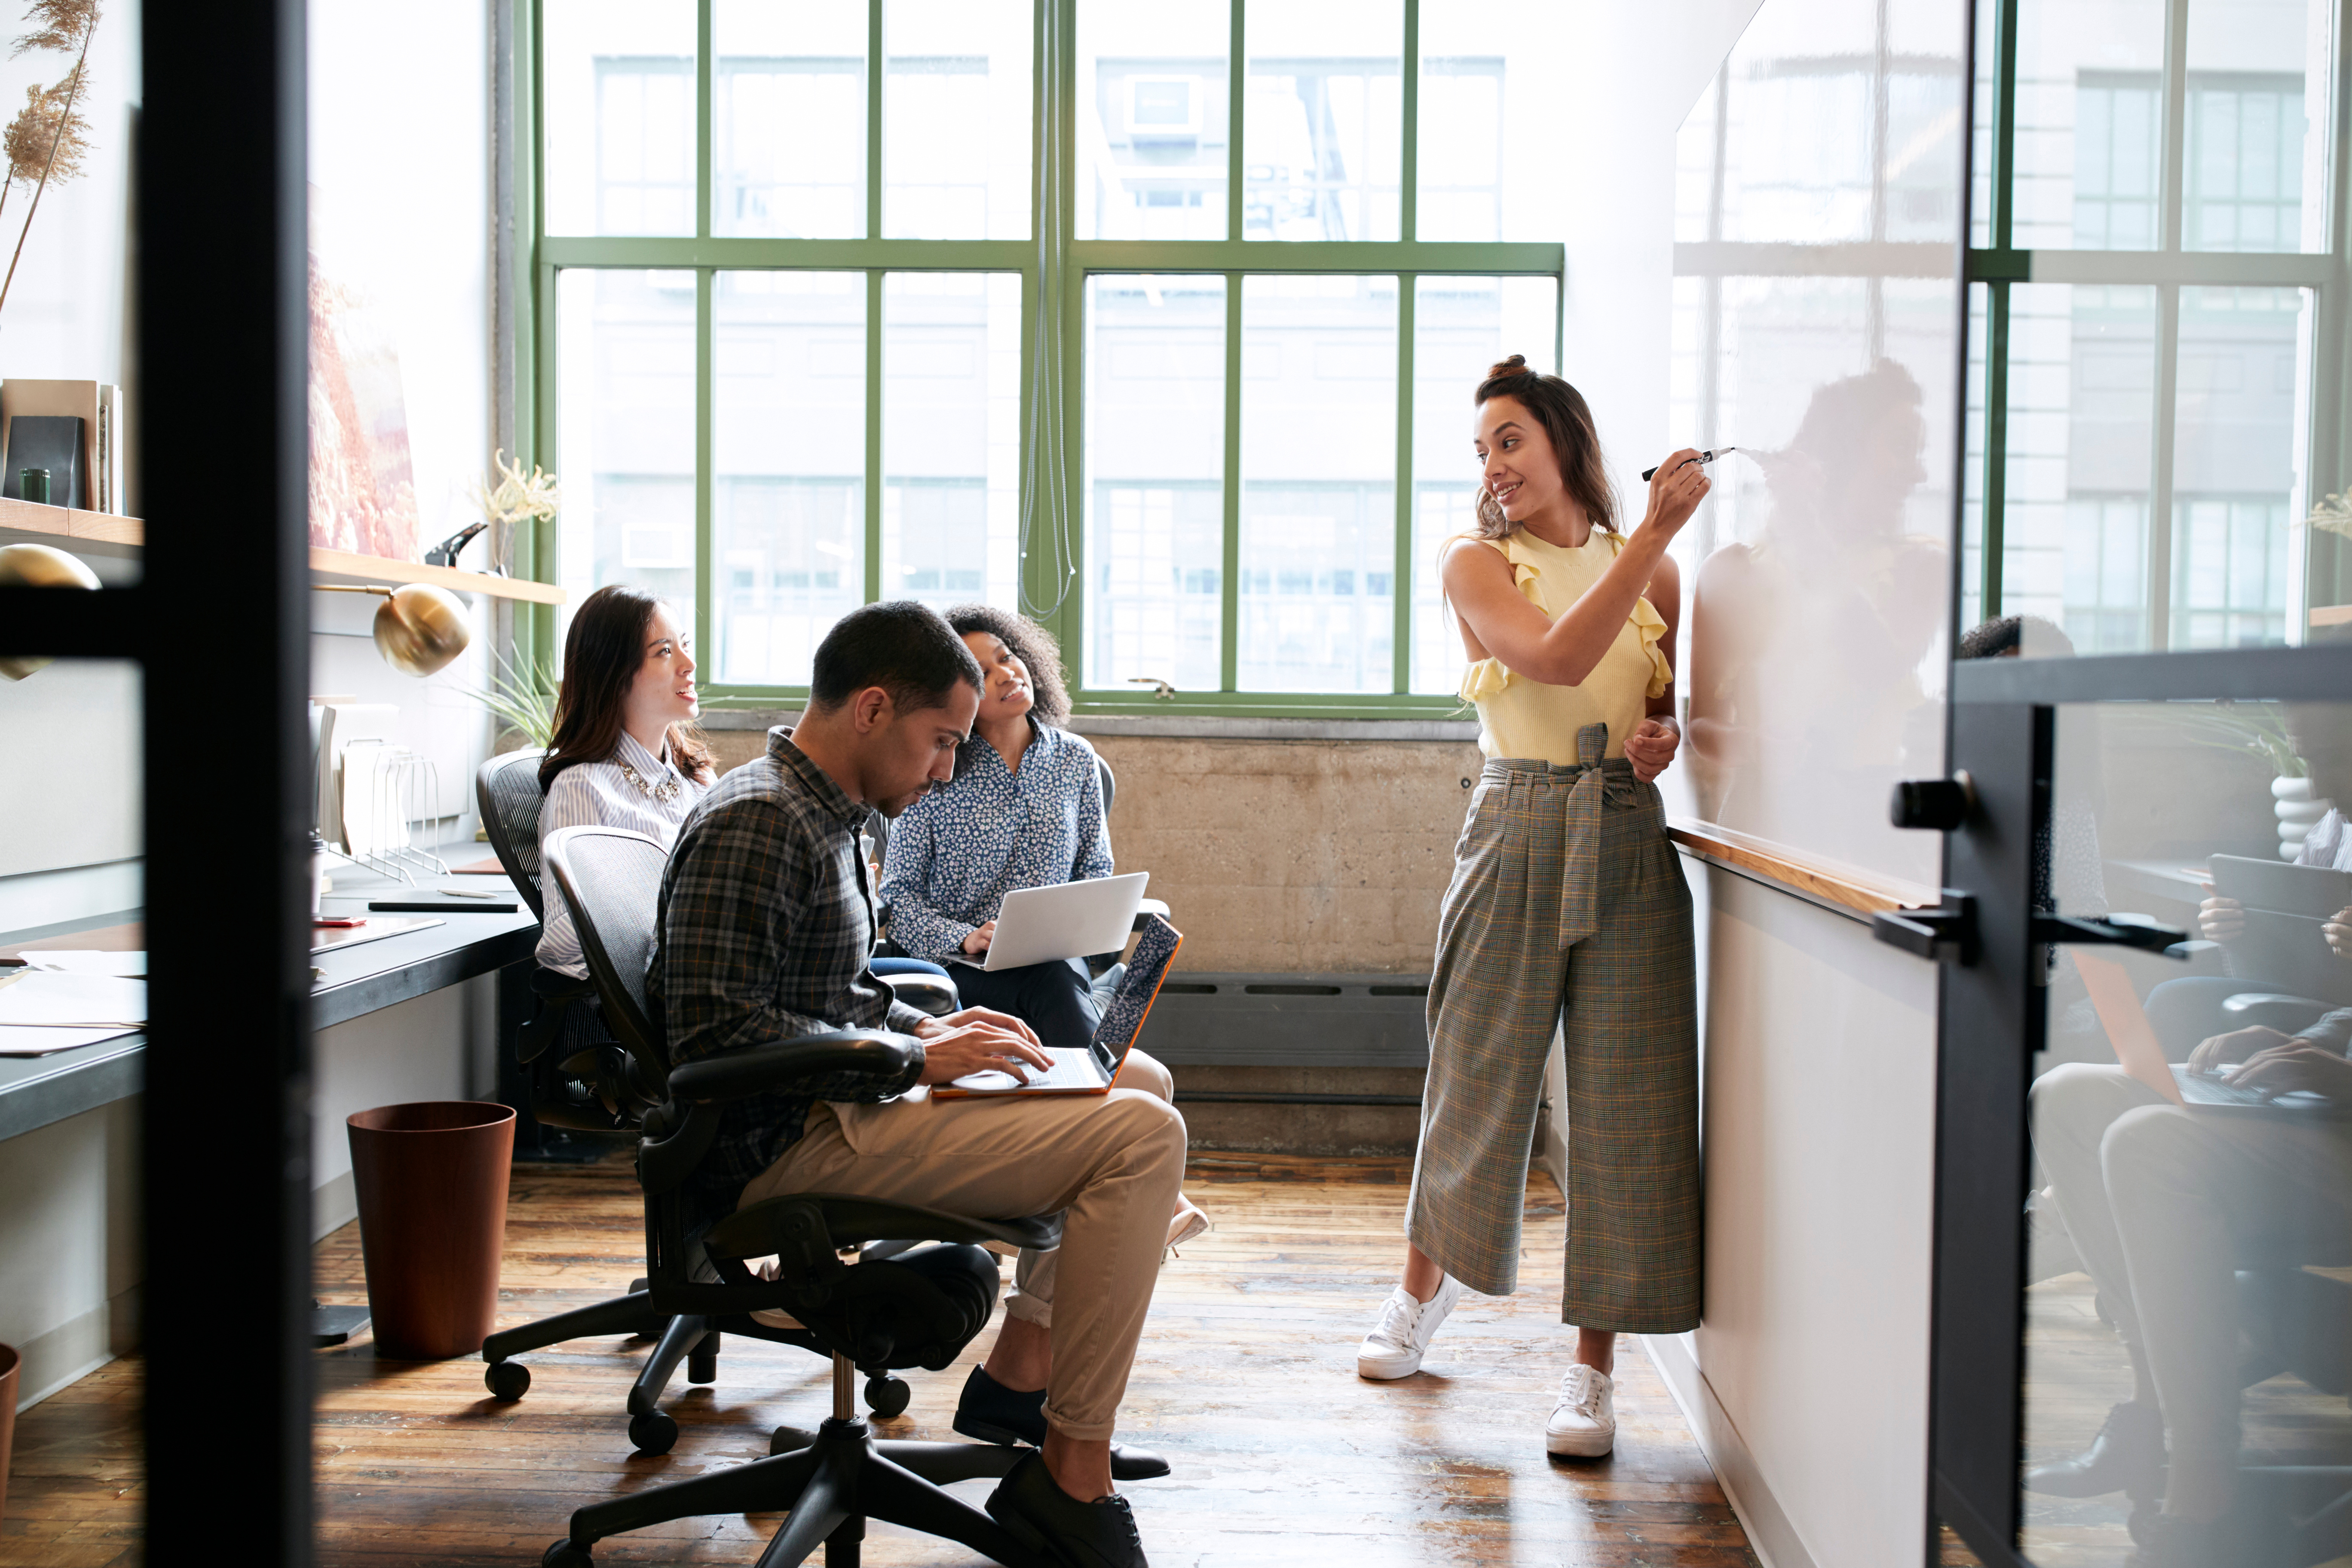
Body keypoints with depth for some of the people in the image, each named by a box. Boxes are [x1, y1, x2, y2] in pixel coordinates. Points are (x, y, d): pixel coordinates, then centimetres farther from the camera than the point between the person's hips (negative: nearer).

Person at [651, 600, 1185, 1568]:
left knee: (1135, 1083, 18)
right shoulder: (754, 824, -17)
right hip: (784, 1143, -11)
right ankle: (1071, 1480, -14)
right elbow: (714, 1029, -24)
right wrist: (914, 1058, -20)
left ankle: (1017, 1374, 18)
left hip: (832, 1113, 11)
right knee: (1143, 1135, -21)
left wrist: (932, 1030, 8)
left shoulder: (823, 816, 16)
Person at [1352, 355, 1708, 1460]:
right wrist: (1654, 531, -18)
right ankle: (1421, 1294, 33)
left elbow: (1687, 694, 21)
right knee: (1474, 1080, 8)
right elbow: (1556, 657, -15)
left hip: (1628, 840, 2)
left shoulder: (1650, 569, 12)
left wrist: (1667, 731, -3)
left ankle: (1591, 1373, 9)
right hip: (1517, 830, -2)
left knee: (1624, 1103, -1)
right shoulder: (1477, 564, 3)